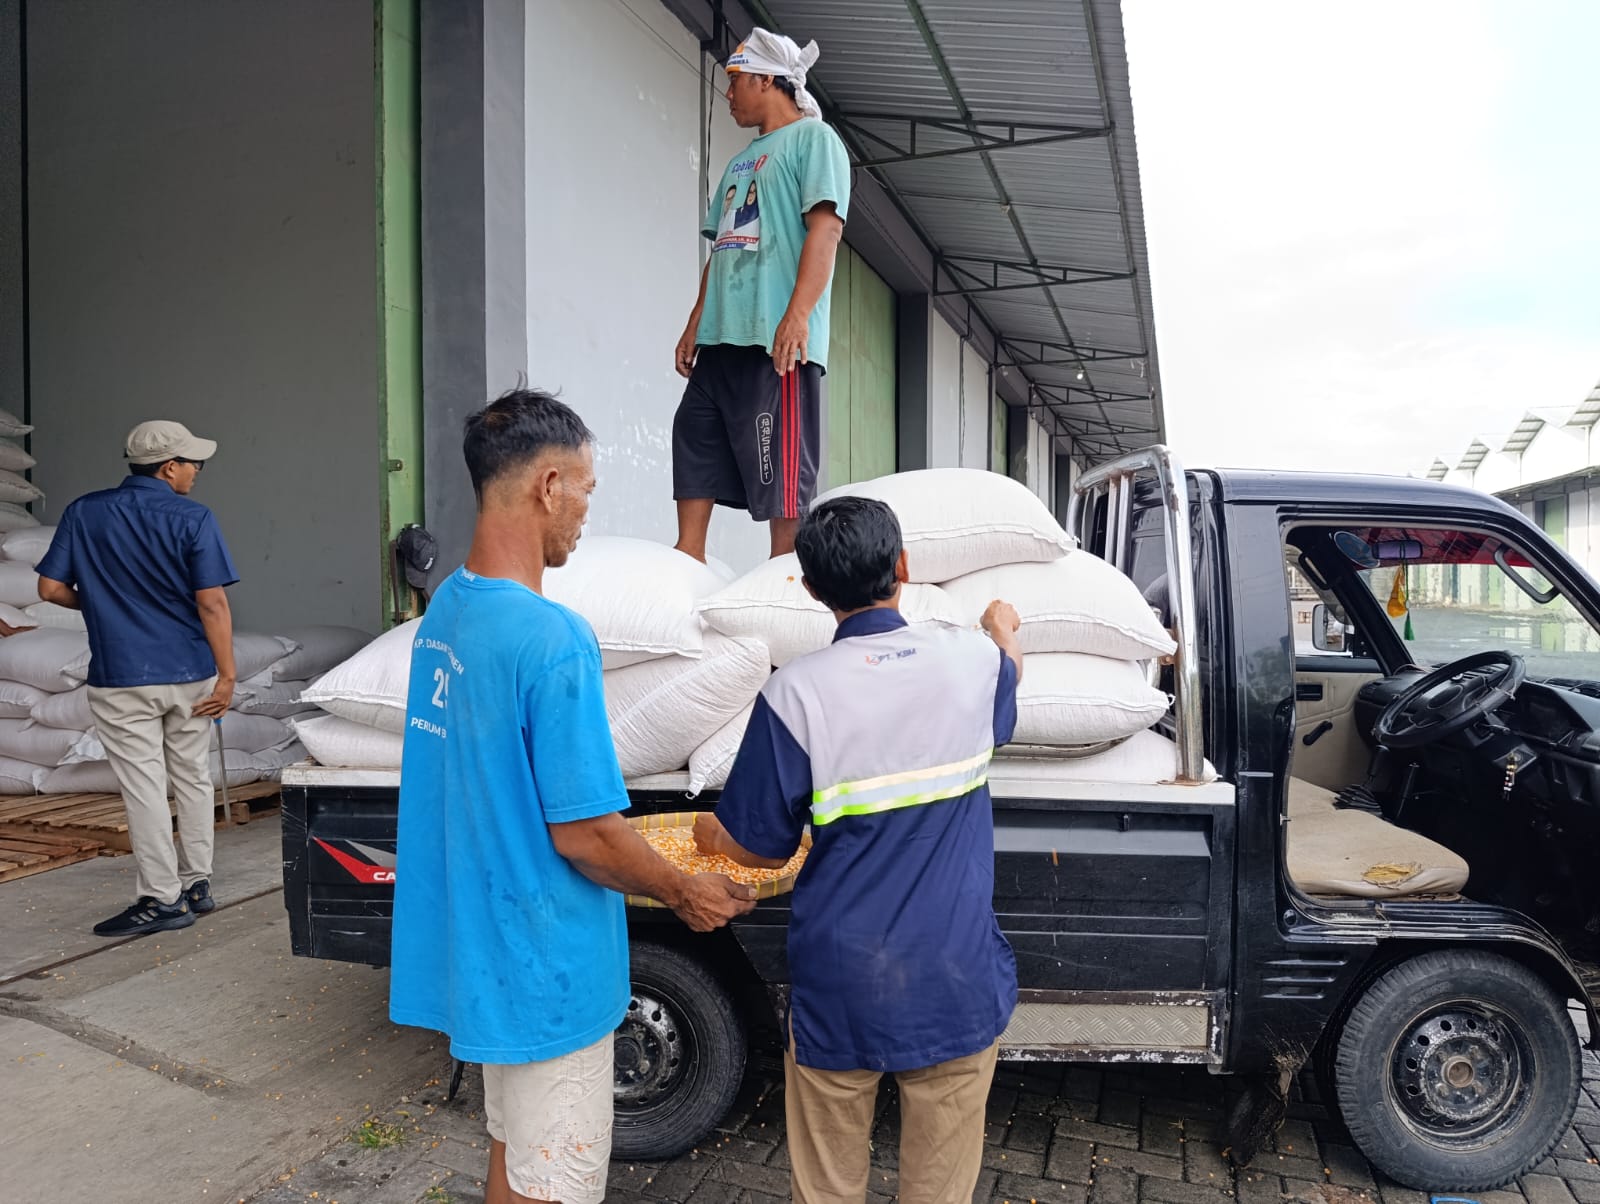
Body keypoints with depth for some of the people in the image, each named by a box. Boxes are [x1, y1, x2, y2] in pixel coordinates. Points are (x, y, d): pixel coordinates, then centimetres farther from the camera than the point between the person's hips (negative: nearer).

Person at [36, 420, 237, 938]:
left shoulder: (84, 513, 0)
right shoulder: (193, 519, -7)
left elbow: (51, 588, 0)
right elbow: (212, 604, -12)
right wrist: (227, 674, -8)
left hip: (121, 678, 0)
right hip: (189, 674, 0)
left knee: (145, 786, 3)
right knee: (193, 779, 14)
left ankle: (162, 899, 6)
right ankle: (197, 884, 23)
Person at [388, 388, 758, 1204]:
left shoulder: (444, 609, 1)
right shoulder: (553, 640, -27)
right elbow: (582, 836, -23)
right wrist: (686, 894, -5)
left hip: (478, 943, 8)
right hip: (544, 962, -8)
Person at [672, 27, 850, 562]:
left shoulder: (813, 138, 1)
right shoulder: (740, 161, 26)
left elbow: (825, 227, -12)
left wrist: (798, 315, -23)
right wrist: (695, 324, 17)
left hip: (776, 341, -9)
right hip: (719, 339, 9)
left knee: (782, 483, -8)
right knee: (693, 461, 6)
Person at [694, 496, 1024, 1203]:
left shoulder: (797, 692, -15)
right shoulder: (973, 659, -6)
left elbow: (760, 848, -7)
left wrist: (711, 834, 15)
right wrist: (1004, 629, 43)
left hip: (841, 991, -2)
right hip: (957, 984, 2)